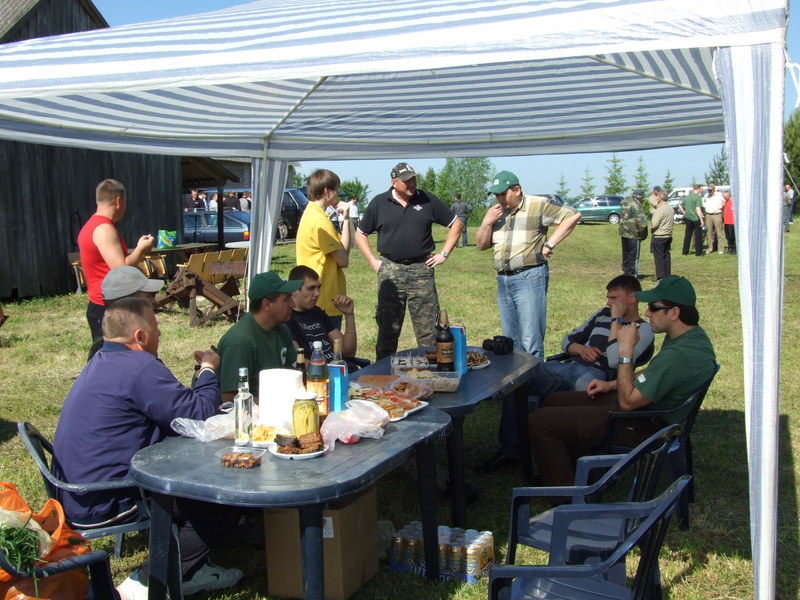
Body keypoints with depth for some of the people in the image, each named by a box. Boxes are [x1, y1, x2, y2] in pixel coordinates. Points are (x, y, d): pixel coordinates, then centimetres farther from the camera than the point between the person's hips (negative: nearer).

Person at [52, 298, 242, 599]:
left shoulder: (101, 362, 13)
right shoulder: (139, 367, -21)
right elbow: (199, 414, -18)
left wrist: (202, 372, 12)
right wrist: (208, 370, -1)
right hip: (105, 504, -11)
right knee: (225, 502, -8)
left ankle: (190, 571, 22)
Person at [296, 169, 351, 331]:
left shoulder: (311, 213, 13)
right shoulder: (320, 221, -18)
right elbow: (343, 260, -17)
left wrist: (343, 219, 2)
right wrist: (345, 220, -11)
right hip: (326, 299, -10)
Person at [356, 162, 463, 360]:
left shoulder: (428, 200, 5)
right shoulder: (379, 203, 5)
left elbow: (456, 224, 12)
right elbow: (360, 234, 14)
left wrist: (444, 254, 5)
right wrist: (372, 261, 4)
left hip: (422, 270, 0)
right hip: (390, 271, 0)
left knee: (428, 329, 2)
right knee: (387, 328, 4)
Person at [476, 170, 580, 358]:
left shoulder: (538, 205, -4)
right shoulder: (496, 212, 13)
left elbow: (573, 216, -7)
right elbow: (481, 245, 15)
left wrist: (550, 243, -10)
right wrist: (487, 222, -3)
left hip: (529, 277, -7)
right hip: (503, 280, 7)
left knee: (530, 343, -8)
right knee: (510, 343, 12)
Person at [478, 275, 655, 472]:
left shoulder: (643, 330, 4)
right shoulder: (603, 314, 26)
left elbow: (614, 361, -14)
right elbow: (567, 340, 26)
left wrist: (617, 320, -6)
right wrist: (581, 348, 3)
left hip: (593, 375, -7)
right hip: (567, 366, 7)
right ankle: (510, 451, -15)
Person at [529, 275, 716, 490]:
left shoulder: (678, 355, -31)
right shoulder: (693, 334, 2)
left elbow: (628, 401, -24)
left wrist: (626, 350, -19)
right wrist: (611, 384, 11)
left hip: (641, 426, -11)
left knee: (539, 421, -12)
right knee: (552, 401, 18)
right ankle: (577, 473, 27)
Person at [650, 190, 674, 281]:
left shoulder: (660, 209, -19)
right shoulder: (671, 209, 9)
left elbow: (654, 224, -21)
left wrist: (651, 229, -1)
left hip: (659, 237, -8)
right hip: (669, 236, 8)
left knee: (659, 257, -3)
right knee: (667, 255, 13)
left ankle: (661, 277, -2)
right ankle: (668, 276, 17)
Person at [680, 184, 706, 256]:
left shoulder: (687, 196, 8)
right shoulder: (698, 197, -12)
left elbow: (680, 206, 14)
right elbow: (698, 209, -19)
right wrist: (702, 220, -18)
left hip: (688, 218, 6)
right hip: (696, 219, -6)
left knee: (687, 235, 12)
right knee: (698, 236, 4)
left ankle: (685, 252, 14)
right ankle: (698, 252, 7)